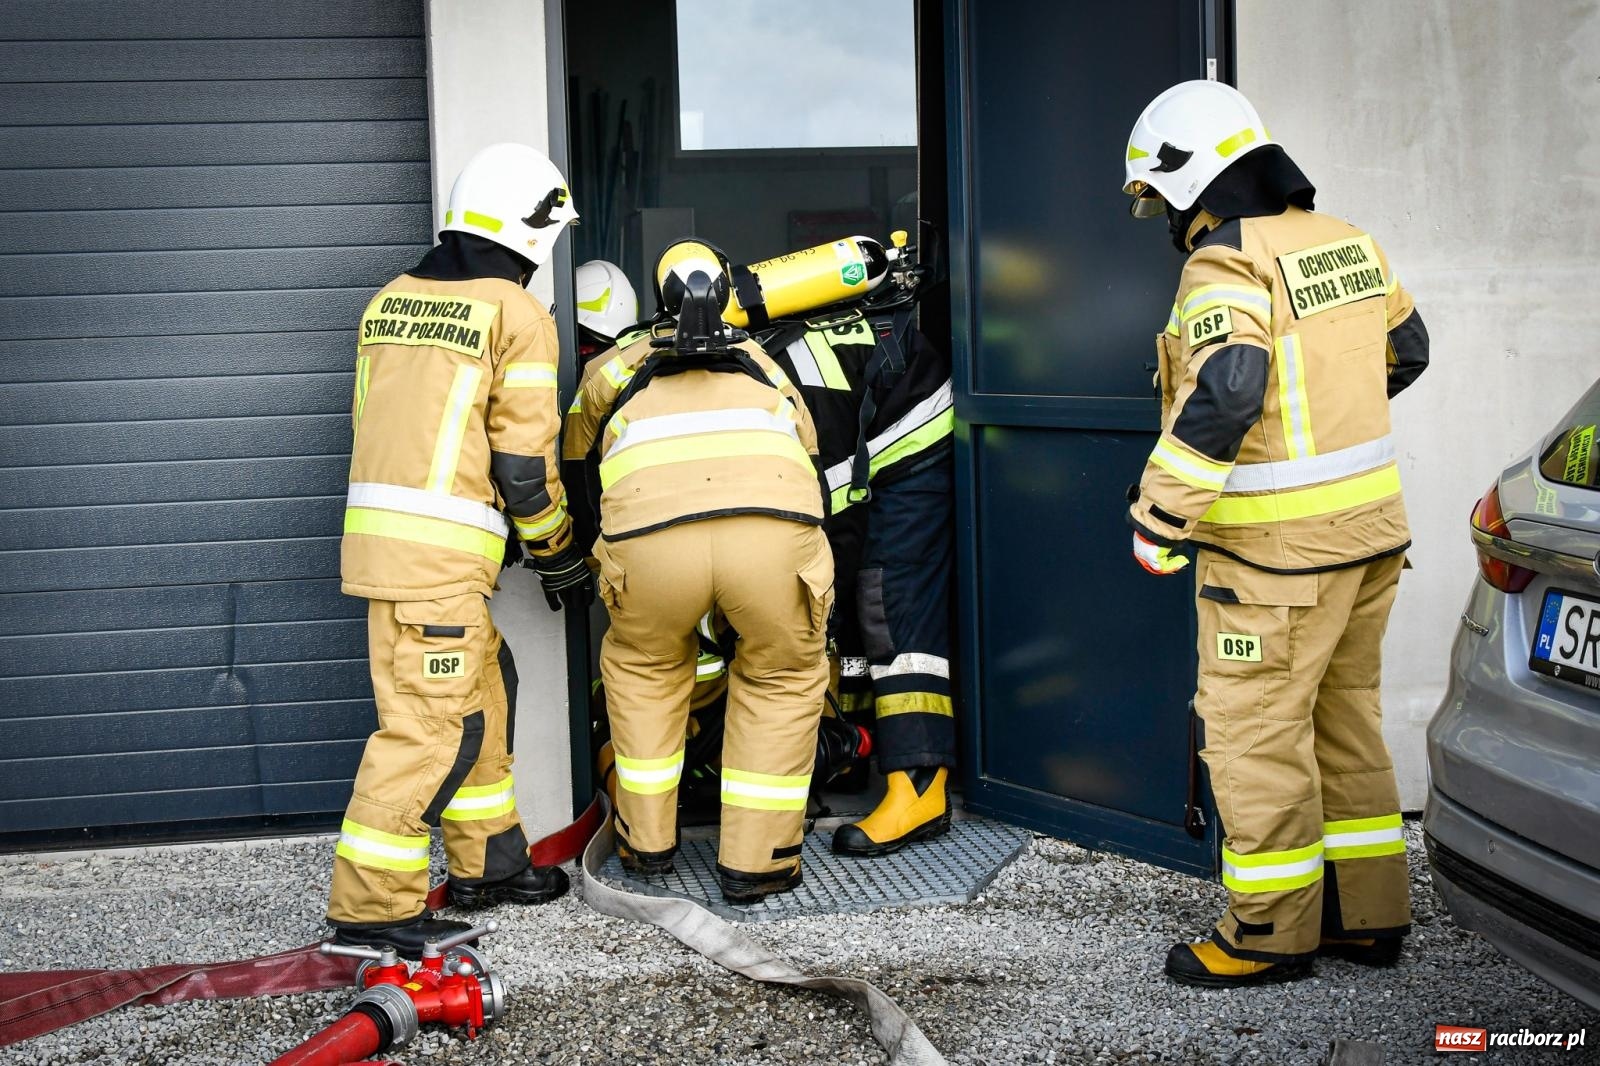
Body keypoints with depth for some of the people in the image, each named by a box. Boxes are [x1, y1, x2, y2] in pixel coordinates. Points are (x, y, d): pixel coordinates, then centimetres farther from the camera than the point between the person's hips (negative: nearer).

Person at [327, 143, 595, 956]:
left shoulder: (390, 301, 15)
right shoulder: (516, 313, -6)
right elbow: (525, 460, -7)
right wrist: (558, 558, 6)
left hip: (379, 525, 8)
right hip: (441, 551, -8)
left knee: (481, 694, 19)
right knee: (431, 722, -6)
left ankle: (487, 864, 28)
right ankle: (371, 907, -5)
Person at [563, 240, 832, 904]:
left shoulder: (615, 369, 36)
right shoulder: (763, 366, 38)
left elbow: (574, 465, 48)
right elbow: (809, 454, 45)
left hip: (650, 533, 0)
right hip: (776, 524, 0)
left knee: (642, 665, 29)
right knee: (784, 677, 25)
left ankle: (647, 842, 36)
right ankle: (756, 861, 25)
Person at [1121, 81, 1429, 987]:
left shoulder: (1227, 263, -16)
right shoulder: (1347, 242, 10)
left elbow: (1222, 391, -29)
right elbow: (1405, 349, 23)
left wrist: (1160, 511, -23)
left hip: (1279, 545, -9)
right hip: (1370, 525, 9)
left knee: (1255, 729, 0)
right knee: (1345, 718, 17)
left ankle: (1274, 931, 8)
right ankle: (1368, 913, 25)